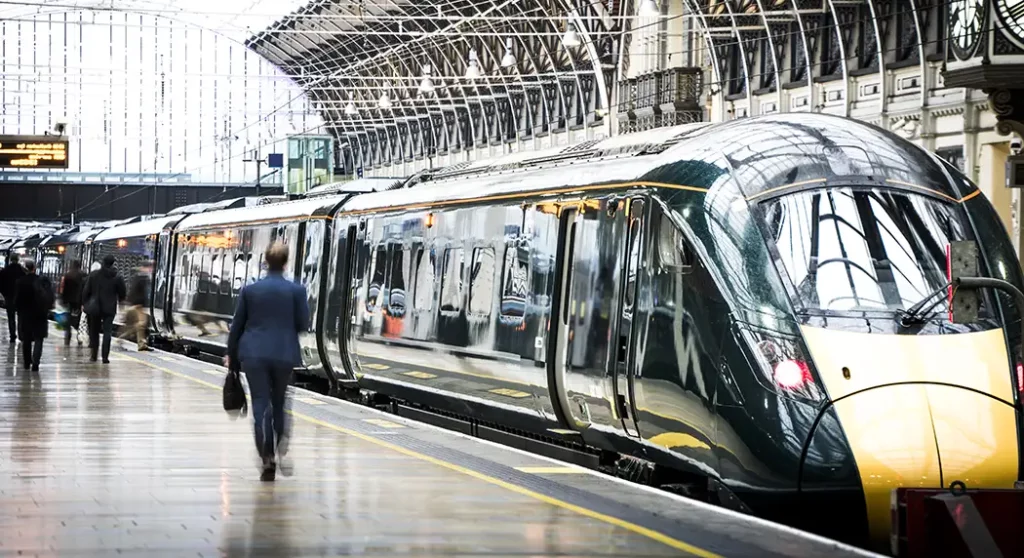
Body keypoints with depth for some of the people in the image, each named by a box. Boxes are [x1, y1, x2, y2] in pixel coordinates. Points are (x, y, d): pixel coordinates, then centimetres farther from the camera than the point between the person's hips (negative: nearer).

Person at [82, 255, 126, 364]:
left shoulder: (93, 275, -3)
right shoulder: (117, 278, -6)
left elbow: (86, 291, 0)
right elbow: (122, 294, 1)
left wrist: (85, 303, 12)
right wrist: (118, 299, 23)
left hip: (95, 308, 1)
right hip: (109, 308, -1)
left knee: (94, 331, 15)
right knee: (107, 332, 0)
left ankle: (93, 355, 16)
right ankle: (105, 357, -7)